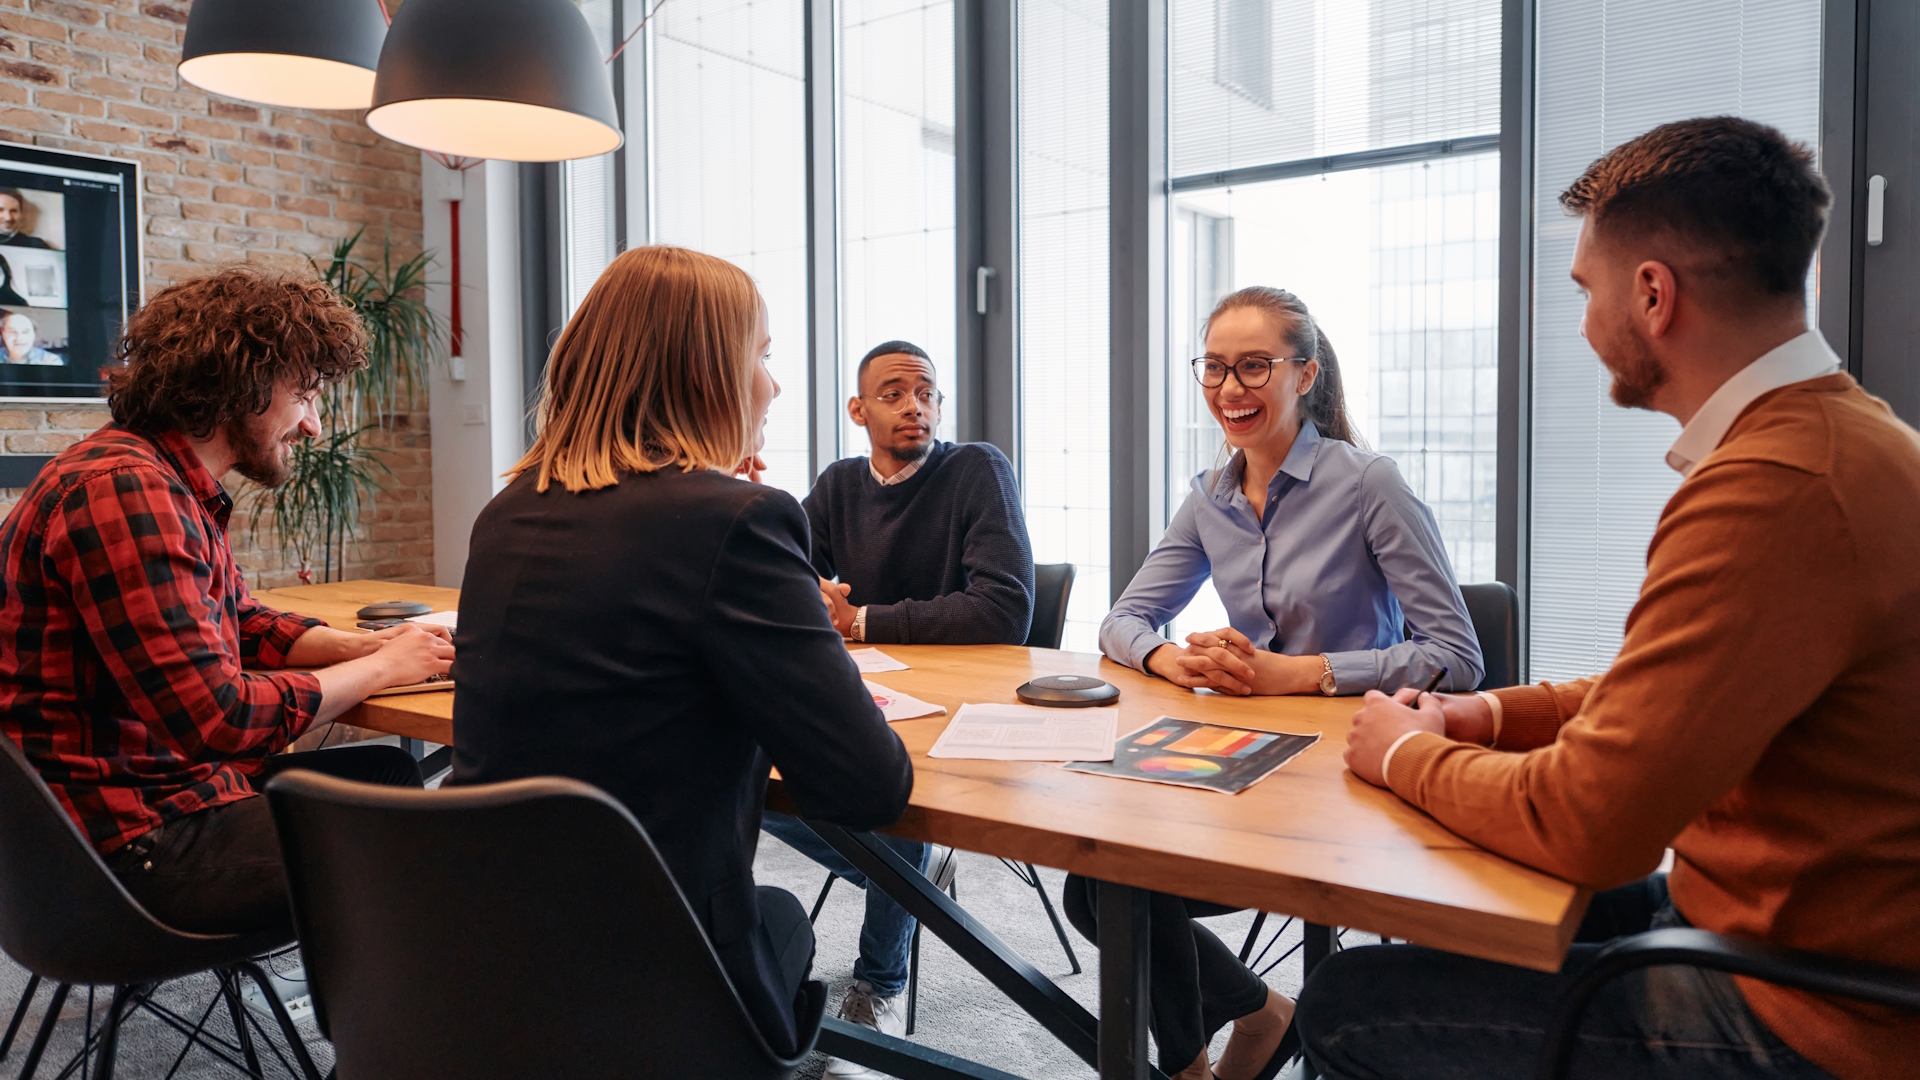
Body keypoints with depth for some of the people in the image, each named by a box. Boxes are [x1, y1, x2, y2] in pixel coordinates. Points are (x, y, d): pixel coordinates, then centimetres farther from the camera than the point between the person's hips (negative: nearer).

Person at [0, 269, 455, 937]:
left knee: (388, 773, 19)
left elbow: (245, 625, 19)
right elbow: (218, 718, -27)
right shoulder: (125, 491, -22)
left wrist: (367, 646, 1)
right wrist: (378, 670, -12)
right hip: (131, 840, -11)